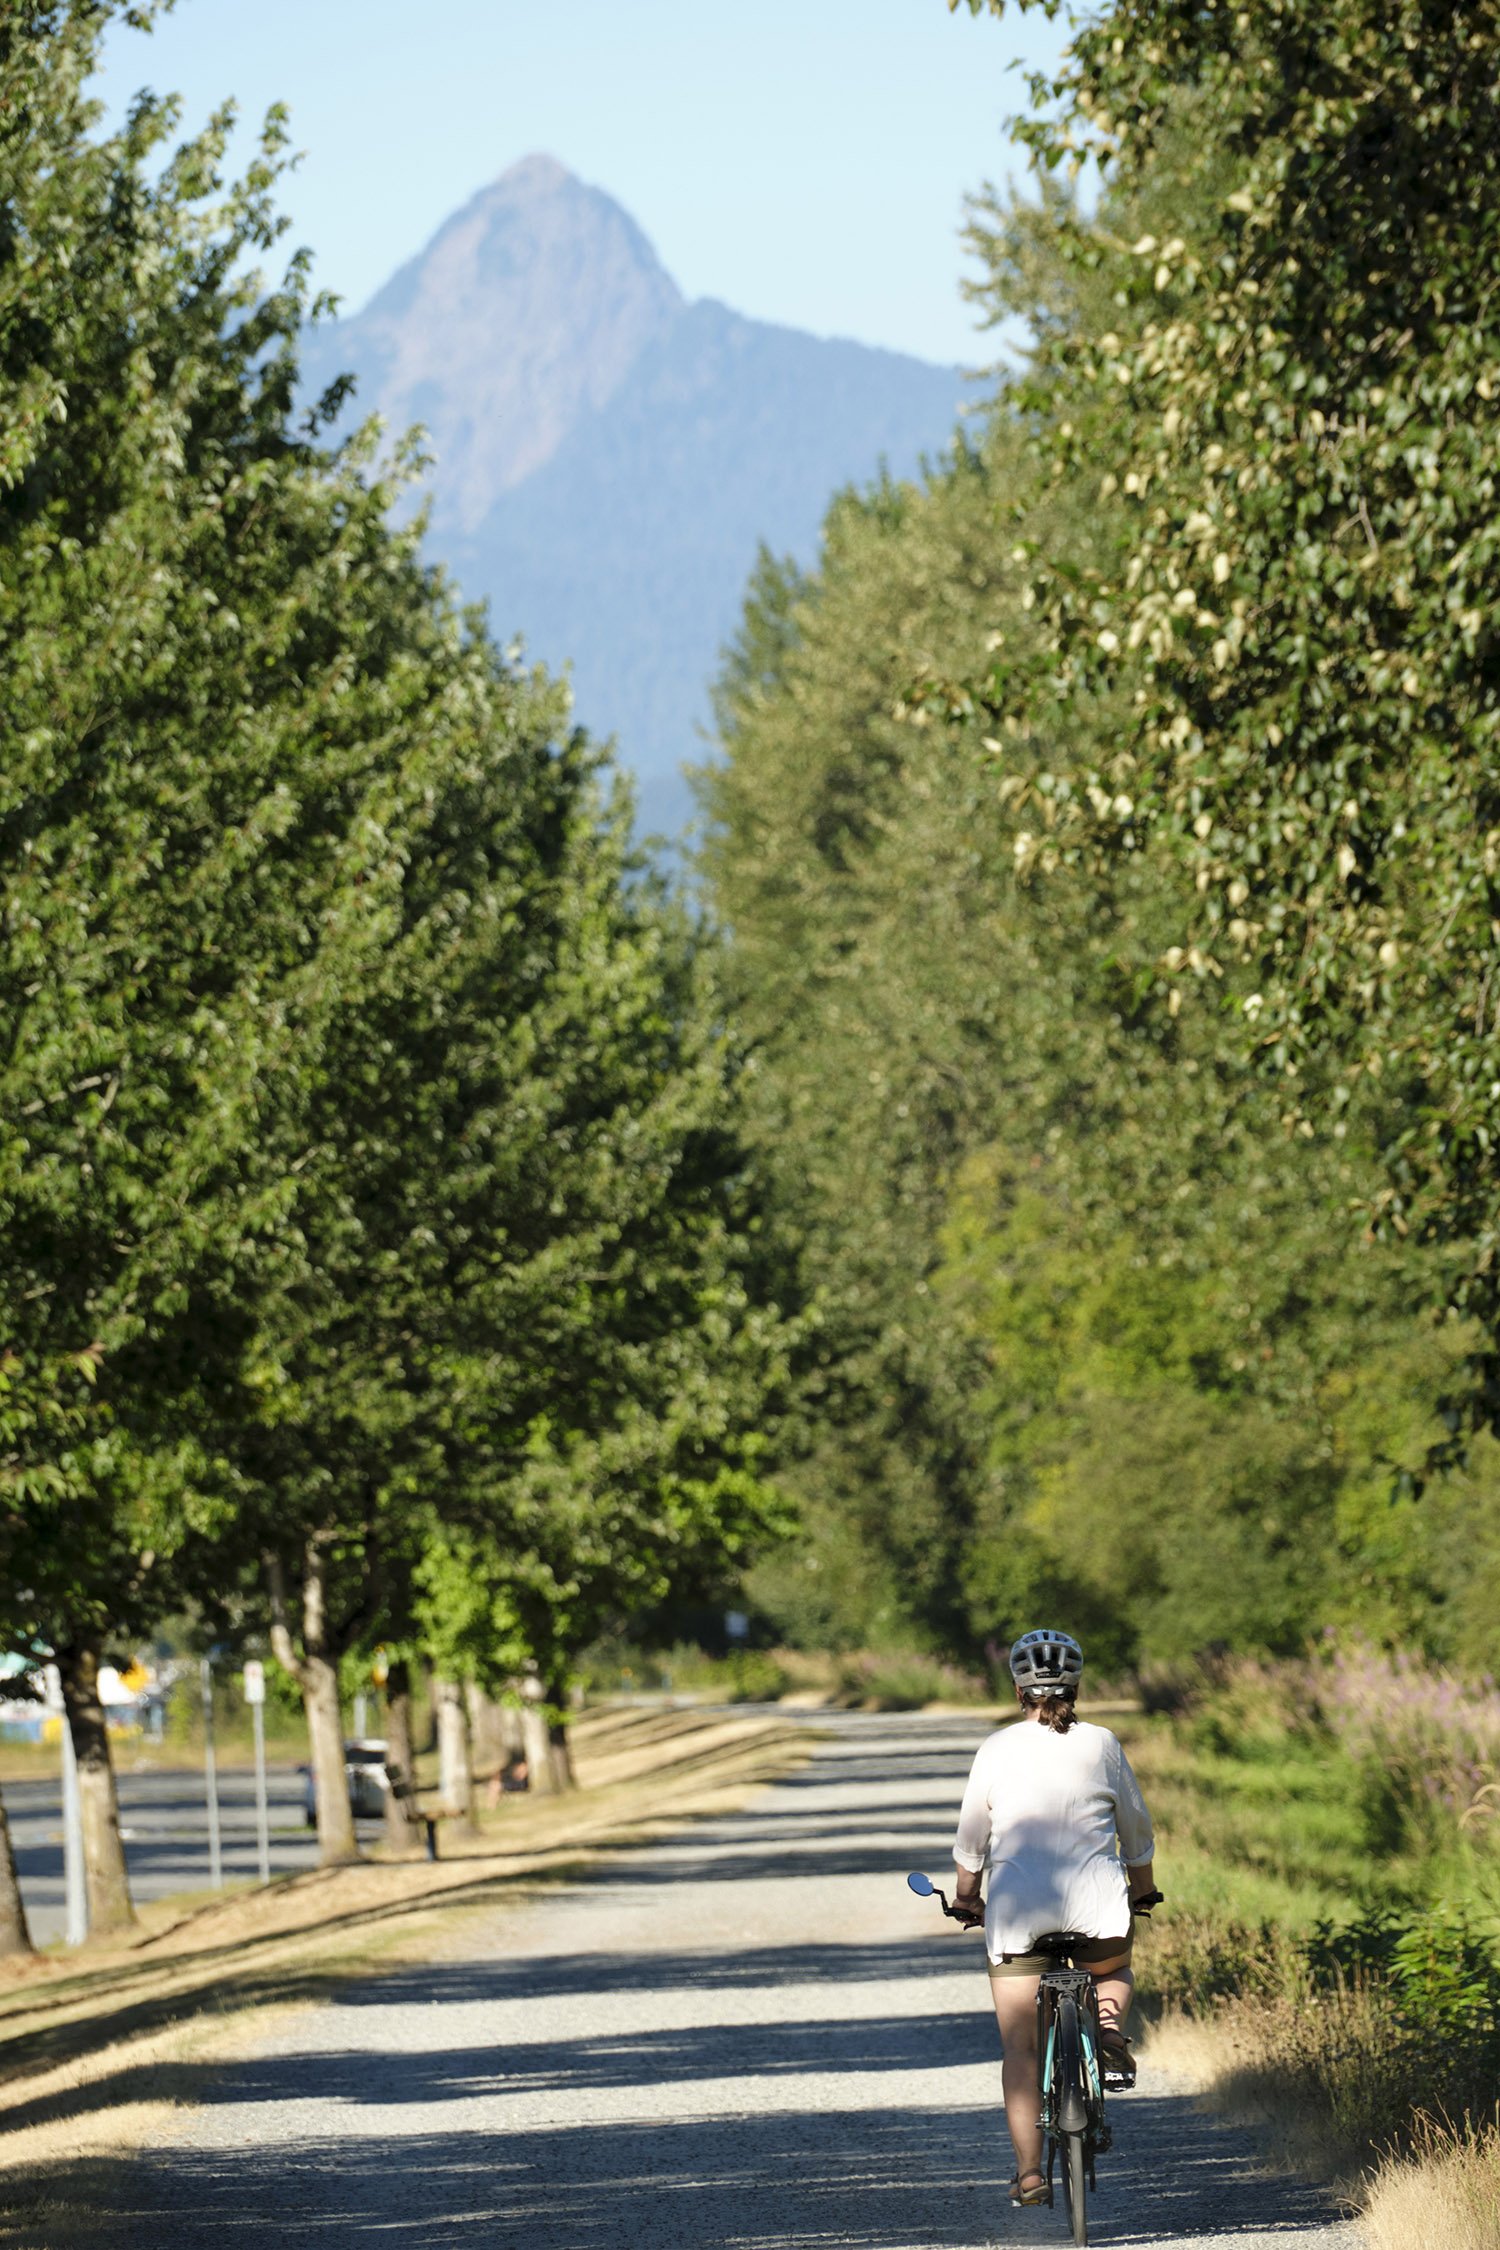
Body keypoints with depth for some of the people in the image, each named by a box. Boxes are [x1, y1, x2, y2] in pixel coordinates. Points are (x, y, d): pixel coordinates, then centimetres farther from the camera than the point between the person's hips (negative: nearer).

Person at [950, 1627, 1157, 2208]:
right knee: (1114, 1972, 33)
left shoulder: (997, 1749, 2)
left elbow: (971, 1839, 9)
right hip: (1095, 1898, 1)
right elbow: (1136, 1830, 16)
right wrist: (1141, 1890, 34)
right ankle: (1109, 2021, 1)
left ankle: (1029, 2170, -2)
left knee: (1018, 2045, 6)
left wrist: (967, 1899, 26)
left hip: (1016, 1903, -1)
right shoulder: (1101, 1745, 5)